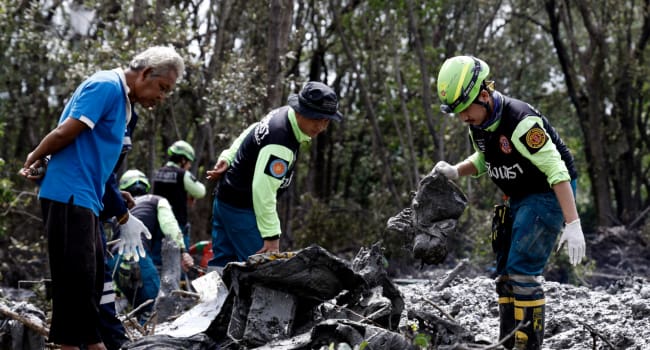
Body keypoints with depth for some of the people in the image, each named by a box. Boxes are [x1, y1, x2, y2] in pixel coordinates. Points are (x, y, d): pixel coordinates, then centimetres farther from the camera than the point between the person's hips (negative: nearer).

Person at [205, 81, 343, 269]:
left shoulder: (282, 114, 1)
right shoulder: (280, 144, -30)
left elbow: (249, 134, 17)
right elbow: (263, 189, -32)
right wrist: (271, 235, -27)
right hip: (240, 208, -10)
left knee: (222, 263, 13)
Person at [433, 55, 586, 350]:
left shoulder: (521, 121, -29)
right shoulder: (478, 123, -2)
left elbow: (556, 171, -28)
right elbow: (483, 160, 18)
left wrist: (572, 224, -32)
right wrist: (455, 171, -2)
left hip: (550, 195, -9)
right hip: (519, 198, 9)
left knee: (522, 271, -15)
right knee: (505, 272, 7)